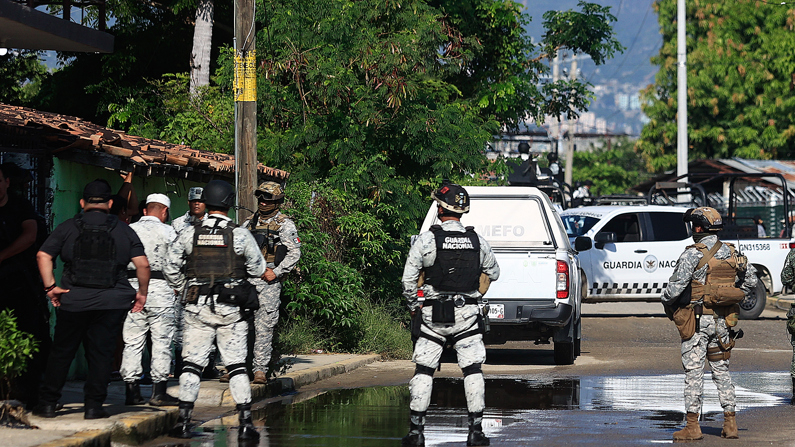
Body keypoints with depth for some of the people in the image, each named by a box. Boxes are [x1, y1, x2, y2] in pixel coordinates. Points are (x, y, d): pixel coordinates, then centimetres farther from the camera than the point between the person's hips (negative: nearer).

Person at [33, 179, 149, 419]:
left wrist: (50, 287, -2)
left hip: (73, 301, 0)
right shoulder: (124, 231, 5)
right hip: (113, 303, 0)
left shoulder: (68, 228, 3)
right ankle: (94, 406, 1)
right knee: (101, 354, 5)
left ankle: (48, 403, 11)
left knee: (61, 352, 9)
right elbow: (142, 264, -1)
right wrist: (142, 293, 10)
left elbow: (43, 256, -5)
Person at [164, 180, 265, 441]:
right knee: (237, 365, 4)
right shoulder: (240, 235, -5)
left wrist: (184, 291, 19)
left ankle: (184, 422, 3)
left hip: (197, 309, 1)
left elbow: (170, 268, 3)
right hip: (231, 310, -1)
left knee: (191, 364, 6)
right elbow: (258, 269, 2)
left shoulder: (189, 235, -1)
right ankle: (245, 424, 0)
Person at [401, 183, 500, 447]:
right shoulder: (477, 241, 1)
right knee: (472, 370, 5)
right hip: (467, 316, 2)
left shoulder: (427, 240, -8)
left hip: (433, 316, -2)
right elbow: (493, 273, 16)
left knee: (424, 370, 5)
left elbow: (408, 279, -8)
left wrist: (414, 306, 6)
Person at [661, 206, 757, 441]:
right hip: (723, 320, 6)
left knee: (694, 372, -2)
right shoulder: (732, 253, 6)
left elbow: (676, 286, -16)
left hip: (697, 320, -6)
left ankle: (692, 426, -2)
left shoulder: (693, 254, -13)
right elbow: (751, 281, 12)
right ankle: (730, 424, 12)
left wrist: (666, 301, 4)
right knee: (721, 371, 13)